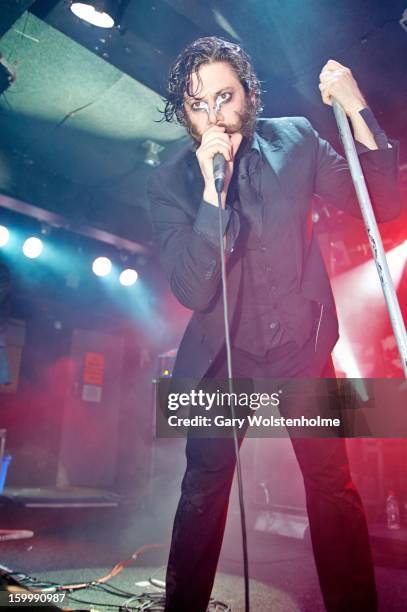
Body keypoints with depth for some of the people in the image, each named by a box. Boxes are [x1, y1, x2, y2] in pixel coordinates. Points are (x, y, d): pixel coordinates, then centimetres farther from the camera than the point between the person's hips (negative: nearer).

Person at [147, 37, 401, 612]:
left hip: (301, 345, 1)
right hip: (222, 354, 0)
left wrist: (357, 109, -12)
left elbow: (382, 203, -2)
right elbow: (192, 290, -16)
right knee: (204, 490, 2)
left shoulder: (295, 139, -1)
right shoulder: (168, 181, -6)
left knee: (333, 484, 2)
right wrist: (213, 189, -26)